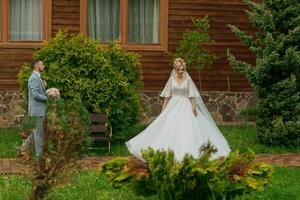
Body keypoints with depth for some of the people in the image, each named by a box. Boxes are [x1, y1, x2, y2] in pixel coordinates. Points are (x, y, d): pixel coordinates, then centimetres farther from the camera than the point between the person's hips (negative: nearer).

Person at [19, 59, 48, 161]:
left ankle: (23, 149, 18)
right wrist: (47, 98, -13)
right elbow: (35, 95, -23)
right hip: (37, 110, -10)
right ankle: (39, 156, 5)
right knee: (38, 133, -2)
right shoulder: (34, 78, -17)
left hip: (40, 110, 10)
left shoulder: (37, 78, 15)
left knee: (36, 132, 16)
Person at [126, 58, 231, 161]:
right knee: (171, 128, -4)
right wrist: (163, 109, 3)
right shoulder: (171, 80, 2)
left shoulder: (188, 79, 0)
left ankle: (186, 152, -4)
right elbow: (167, 95, 6)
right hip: (173, 105, 1)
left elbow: (192, 95, 0)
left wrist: (194, 106, -11)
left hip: (186, 106, -1)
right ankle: (171, 152, 0)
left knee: (187, 128, -7)